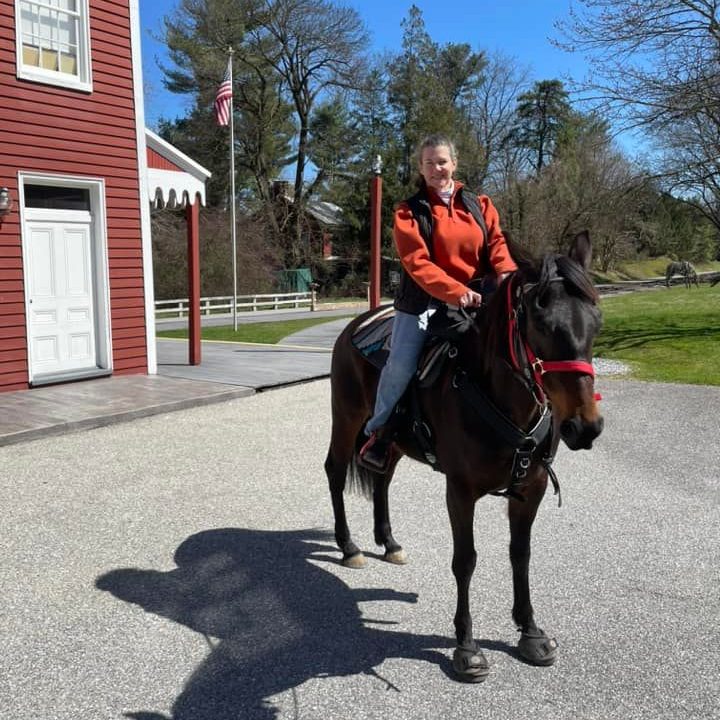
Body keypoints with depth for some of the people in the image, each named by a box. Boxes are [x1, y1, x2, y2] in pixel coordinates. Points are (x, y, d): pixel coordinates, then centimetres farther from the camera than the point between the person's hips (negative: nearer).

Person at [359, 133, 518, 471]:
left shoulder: (480, 205, 12)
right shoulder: (410, 211, 1)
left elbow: (497, 243, 2)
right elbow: (417, 263, -12)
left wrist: (507, 273, -22)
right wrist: (455, 291, -26)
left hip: (475, 300, 4)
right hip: (424, 301, -3)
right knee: (401, 364, -18)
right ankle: (379, 431, 4)